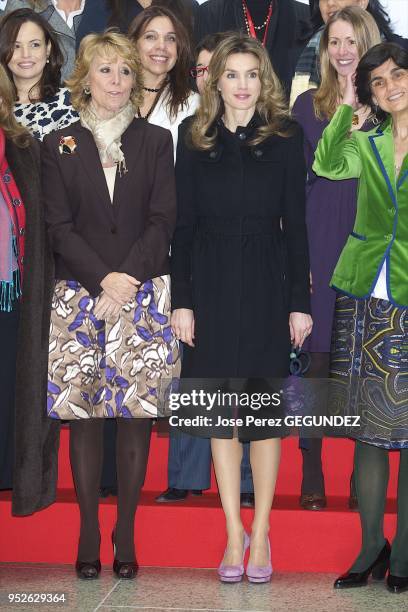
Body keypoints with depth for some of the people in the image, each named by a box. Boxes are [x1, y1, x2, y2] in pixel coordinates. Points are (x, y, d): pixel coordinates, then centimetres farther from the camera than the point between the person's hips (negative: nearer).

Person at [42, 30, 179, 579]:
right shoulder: (60, 146, 9)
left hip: (144, 296, 0)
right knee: (83, 415, 0)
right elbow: (59, 227, 1)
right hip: (79, 295, 0)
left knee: (138, 413, -1)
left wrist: (129, 277, -12)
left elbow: (163, 220, 2)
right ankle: (88, 534, 9)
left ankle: (126, 533, 8)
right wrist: (103, 279, -13)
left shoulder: (156, 142, 10)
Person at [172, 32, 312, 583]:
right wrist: (181, 301, -3)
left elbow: (295, 225, 1)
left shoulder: (285, 140, 2)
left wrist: (300, 302, -4)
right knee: (220, 413, 5)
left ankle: (260, 532, 15)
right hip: (210, 287, 1)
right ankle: (234, 533, 15)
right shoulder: (195, 140, 5)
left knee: (265, 410, 4)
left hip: (265, 287, -1)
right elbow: (183, 225, 3)